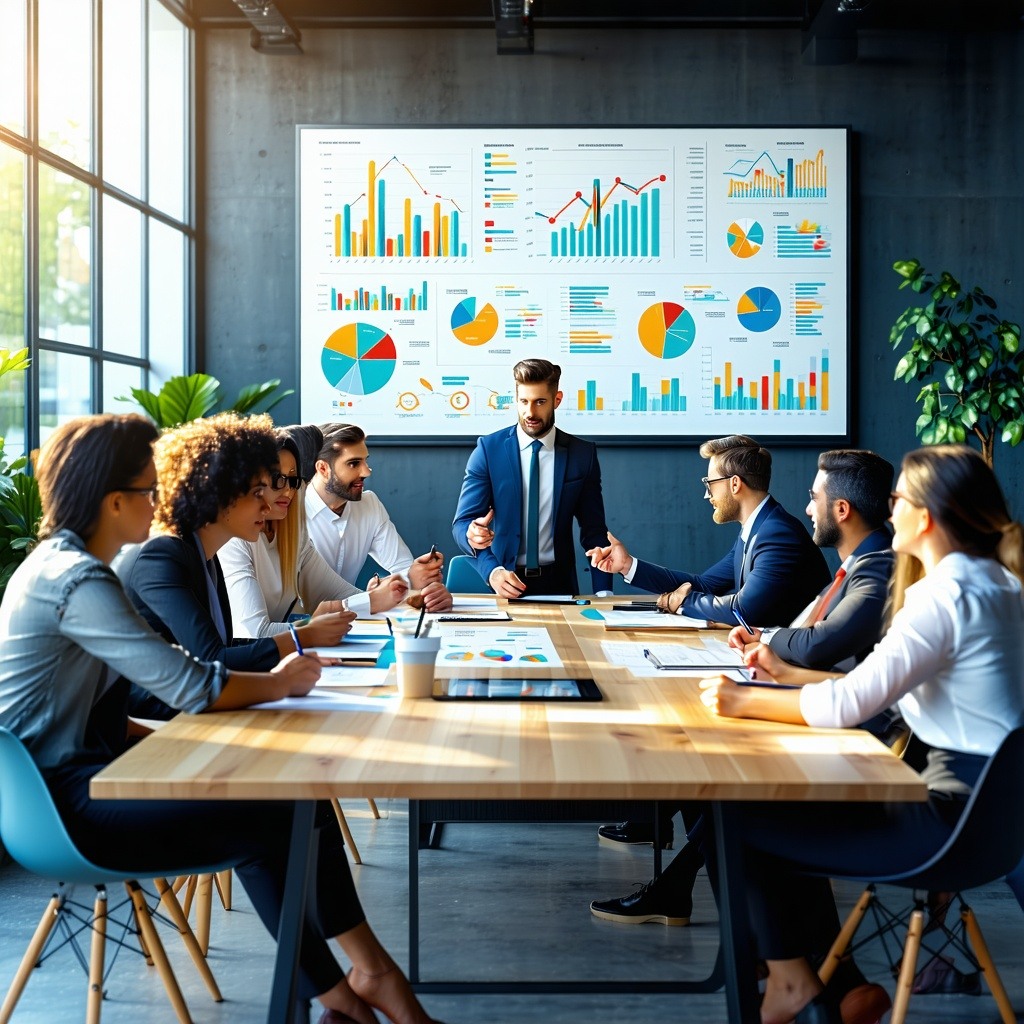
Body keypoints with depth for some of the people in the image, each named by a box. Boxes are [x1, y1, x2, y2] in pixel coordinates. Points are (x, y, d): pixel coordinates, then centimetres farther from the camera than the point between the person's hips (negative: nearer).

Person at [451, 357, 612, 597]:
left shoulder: (582, 454, 4)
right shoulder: (488, 449, -1)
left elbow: (594, 531, 8)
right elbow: (462, 522, -5)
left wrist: (604, 593, -5)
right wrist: (492, 572, -23)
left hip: (558, 583, 1)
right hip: (504, 582, -1)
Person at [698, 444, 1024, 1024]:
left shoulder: (947, 594, -21)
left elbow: (847, 704, -23)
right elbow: (875, 686, 14)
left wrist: (745, 701, -11)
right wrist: (788, 673, 15)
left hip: (960, 815, -10)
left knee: (743, 825, -1)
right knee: (796, 809, 21)